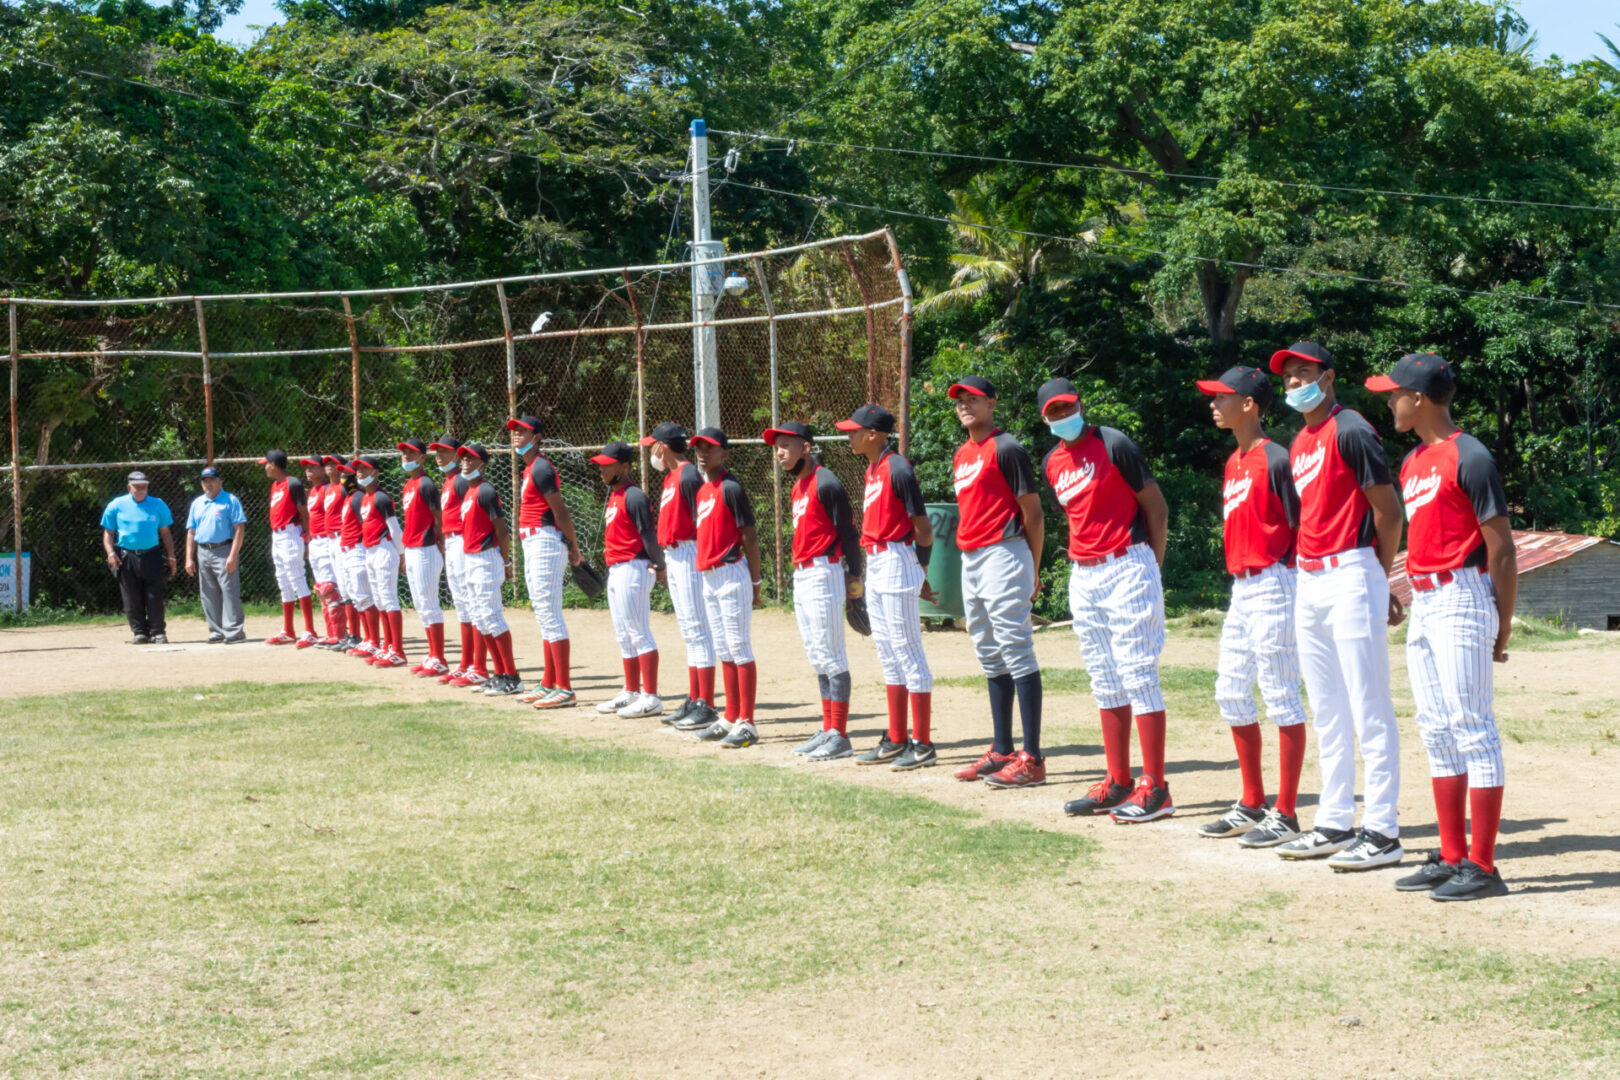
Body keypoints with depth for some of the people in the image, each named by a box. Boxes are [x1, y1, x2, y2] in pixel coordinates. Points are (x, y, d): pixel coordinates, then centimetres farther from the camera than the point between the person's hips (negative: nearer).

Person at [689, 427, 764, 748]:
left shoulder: (730, 487, -11)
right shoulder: (703, 489, 15)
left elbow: (750, 536, -12)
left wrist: (755, 581, -12)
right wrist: (705, 569, 15)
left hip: (731, 574, -9)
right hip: (709, 577, 9)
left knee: (740, 649, -7)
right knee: (724, 651, 13)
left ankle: (747, 724, -6)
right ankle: (730, 719, 19)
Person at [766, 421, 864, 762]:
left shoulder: (825, 482, -12)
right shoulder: (798, 487, 16)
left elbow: (847, 529, -14)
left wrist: (854, 576, -14)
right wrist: (799, 573, 14)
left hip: (823, 573, -10)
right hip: (801, 576, 10)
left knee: (831, 656, -8)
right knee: (817, 658, 12)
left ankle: (840, 737, -7)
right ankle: (828, 731, 17)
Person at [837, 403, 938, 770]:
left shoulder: (897, 470, -15)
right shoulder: (872, 470, 14)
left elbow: (922, 527, -14)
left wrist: (920, 575, -10)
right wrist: (865, 571, 15)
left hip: (897, 564, -10)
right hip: (875, 567, 10)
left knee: (908, 654, -7)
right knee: (888, 657, 13)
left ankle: (923, 744, -4)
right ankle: (896, 740, 20)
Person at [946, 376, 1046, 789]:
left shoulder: (1006, 449, -9)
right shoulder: (962, 455, 17)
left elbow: (1033, 512, -10)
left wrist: (1033, 572, -10)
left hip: (1003, 553, -10)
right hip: (970, 559, 10)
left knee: (1017, 654, -11)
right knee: (991, 658, 13)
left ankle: (1032, 759, -13)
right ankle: (1002, 752, 19)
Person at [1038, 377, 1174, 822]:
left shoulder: (1113, 445, -8)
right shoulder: (1052, 463, 12)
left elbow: (1156, 508, -6)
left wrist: (1152, 567, -6)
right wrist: (1083, 560, 12)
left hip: (1126, 566, -7)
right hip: (1083, 576, 8)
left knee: (1138, 676, -9)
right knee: (1105, 682, 10)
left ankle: (1155, 789, -9)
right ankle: (1118, 783, 15)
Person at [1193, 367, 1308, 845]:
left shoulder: (1275, 459, -12)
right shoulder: (1234, 463, 15)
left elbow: (1302, 527, -13)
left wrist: (1284, 580, -16)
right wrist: (1240, 575, 16)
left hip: (1272, 586, -10)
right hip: (1241, 588, 10)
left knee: (1280, 696, -5)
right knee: (1231, 693, 13)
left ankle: (1285, 814, -1)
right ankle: (1252, 804, 23)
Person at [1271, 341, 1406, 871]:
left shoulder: (1349, 431, -9)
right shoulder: (1299, 443, 17)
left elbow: (1387, 510, -10)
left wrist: (1377, 581, -2)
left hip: (1351, 577, -9)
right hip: (1309, 581, 9)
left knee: (1369, 709, -8)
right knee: (1327, 711, 13)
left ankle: (1382, 832, -6)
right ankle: (1335, 824, 19)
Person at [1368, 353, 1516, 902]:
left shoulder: (1469, 458, -11)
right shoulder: (1414, 462, 16)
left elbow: (1502, 551, -11)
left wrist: (1501, 632, -12)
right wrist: (1411, 594, 12)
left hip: (1461, 598, -9)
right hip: (1423, 603, 9)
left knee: (1472, 727, -8)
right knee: (1436, 731, 10)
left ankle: (1483, 867, -6)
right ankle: (1452, 858, 17)